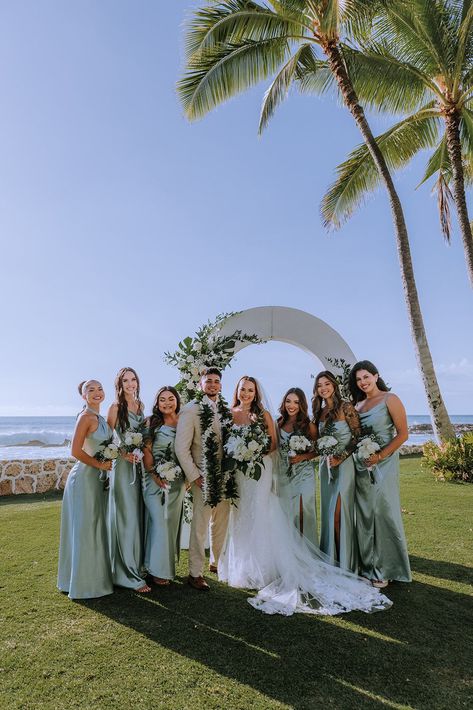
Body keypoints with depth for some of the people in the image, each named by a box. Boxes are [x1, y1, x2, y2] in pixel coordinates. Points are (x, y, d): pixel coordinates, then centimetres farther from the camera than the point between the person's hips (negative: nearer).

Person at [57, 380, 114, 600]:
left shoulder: (99, 418, 11)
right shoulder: (86, 417, -16)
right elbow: (76, 451, -21)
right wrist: (100, 465, -14)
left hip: (97, 478, 9)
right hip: (84, 478, -9)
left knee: (95, 529, 17)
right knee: (84, 530, 2)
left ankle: (95, 576, 31)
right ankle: (84, 583, 16)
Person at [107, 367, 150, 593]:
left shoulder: (140, 405, 11)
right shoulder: (116, 407, -7)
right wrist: (123, 454, -19)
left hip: (140, 465, 6)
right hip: (124, 465, -6)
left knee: (138, 517, 13)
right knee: (126, 519, -2)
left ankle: (137, 565, 28)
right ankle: (129, 575, 7)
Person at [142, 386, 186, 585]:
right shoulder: (152, 422, -2)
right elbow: (146, 451, -5)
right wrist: (154, 474, -14)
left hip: (177, 480, 3)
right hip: (156, 478, -3)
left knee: (173, 521, 10)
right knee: (159, 521, -2)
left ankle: (169, 564, 26)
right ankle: (158, 569, 12)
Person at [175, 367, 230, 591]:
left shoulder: (226, 409, 5)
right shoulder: (191, 409, -10)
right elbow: (181, 448, -11)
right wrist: (194, 476, -11)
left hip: (224, 474, 5)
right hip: (203, 476, -5)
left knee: (221, 523, 16)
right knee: (200, 525, 1)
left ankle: (217, 562, 35)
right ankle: (195, 573, 17)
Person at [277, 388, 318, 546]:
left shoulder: (309, 426, -2)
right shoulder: (278, 424, 5)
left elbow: (317, 450, 1)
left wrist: (303, 457, -13)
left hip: (303, 475, -2)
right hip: (284, 475, 3)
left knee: (303, 512, -6)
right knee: (286, 512, 6)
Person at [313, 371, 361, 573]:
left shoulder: (346, 407, -8)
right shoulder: (319, 411, 10)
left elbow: (358, 435, -10)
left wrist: (340, 457, -15)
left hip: (343, 464, -6)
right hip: (326, 465, 6)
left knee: (340, 512, -5)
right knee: (328, 513, 9)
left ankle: (345, 563, 9)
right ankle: (330, 559, 21)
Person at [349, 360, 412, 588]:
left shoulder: (390, 399, -5)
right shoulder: (358, 405, 11)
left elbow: (402, 434, -9)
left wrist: (379, 456, -16)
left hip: (383, 465, -5)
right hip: (361, 466, 6)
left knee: (383, 514, 0)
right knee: (364, 515, 10)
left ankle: (384, 570, 14)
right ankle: (367, 565, 24)